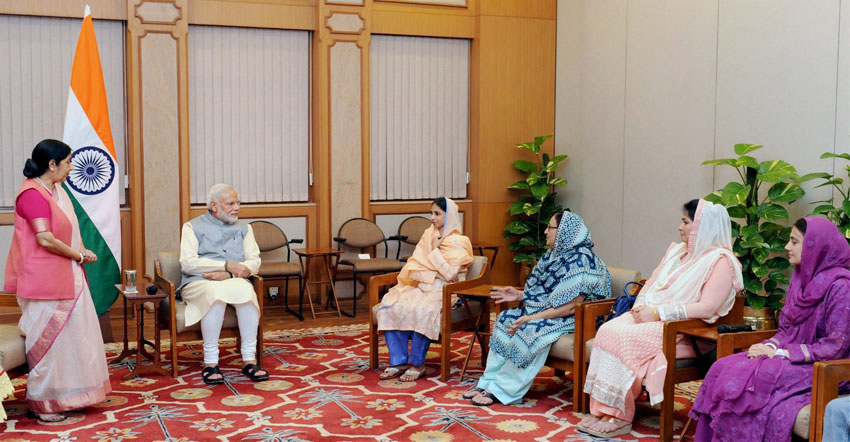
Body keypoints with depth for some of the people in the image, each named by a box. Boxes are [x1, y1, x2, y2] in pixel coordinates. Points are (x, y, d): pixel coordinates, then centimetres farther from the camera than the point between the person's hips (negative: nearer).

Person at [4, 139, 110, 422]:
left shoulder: (56, 190, 12)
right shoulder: (32, 193, -18)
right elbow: (46, 239, -24)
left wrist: (83, 252, 0)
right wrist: (79, 256, -12)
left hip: (66, 279, 9)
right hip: (44, 281, -9)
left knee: (70, 336, 16)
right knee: (48, 339, 0)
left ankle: (68, 395, 28)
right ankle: (45, 405, 12)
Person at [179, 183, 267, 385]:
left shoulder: (244, 229, 21)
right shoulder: (193, 227, 11)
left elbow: (254, 261, 8)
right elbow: (187, 263, -4)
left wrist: (228, 274, -12)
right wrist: (227, 265, -11)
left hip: (234, 281, 2)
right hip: (199, 283, -2)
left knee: (246, 291, -35)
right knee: (216, 293, -38)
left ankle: (249, 359, -30)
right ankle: (210, 362, -32)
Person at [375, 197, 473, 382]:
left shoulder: (459, 243, -2)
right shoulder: (428, 235, 15)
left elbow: (449, 275, -14)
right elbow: (414, 266, 8)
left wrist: (435, 252, -7)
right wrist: (434, 275, -9)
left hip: (444, 291, -6)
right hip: (421, 287, 6)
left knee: (421, 311, -36)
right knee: (389, 305, -22)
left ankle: (417, 364, -21)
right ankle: (399, 362, -21)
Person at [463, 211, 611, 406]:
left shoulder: (581, 261, -19)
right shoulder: (555, 255, 11)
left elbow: (570, 307, -24)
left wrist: (531, 318, -24)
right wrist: (519, 295, 5)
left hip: (571, 320, -10)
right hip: (544, 313, 10)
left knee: (531, 330, -32)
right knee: (506, 318, -6)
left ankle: (502, 390, -23)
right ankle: (489, 381, -10)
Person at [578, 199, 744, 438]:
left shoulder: (720, 261, -7)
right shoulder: (676, 251, 19)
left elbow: (707, 308, -17)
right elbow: (651, 284, 23)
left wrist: (657, 313, -18)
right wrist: (640, 307, 0)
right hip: (649, 317, 8)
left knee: (624, 339, -28)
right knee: (607, 330, -19)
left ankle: (619, 417, -18)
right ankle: (603, 410, -20)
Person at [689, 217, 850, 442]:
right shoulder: (802, 277, 11)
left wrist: (780, 353, -17)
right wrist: (770, 346, -5)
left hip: (821, 369, -8)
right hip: (792, 355, 8)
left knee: (742, 380, -27)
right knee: (722, 369, -13)